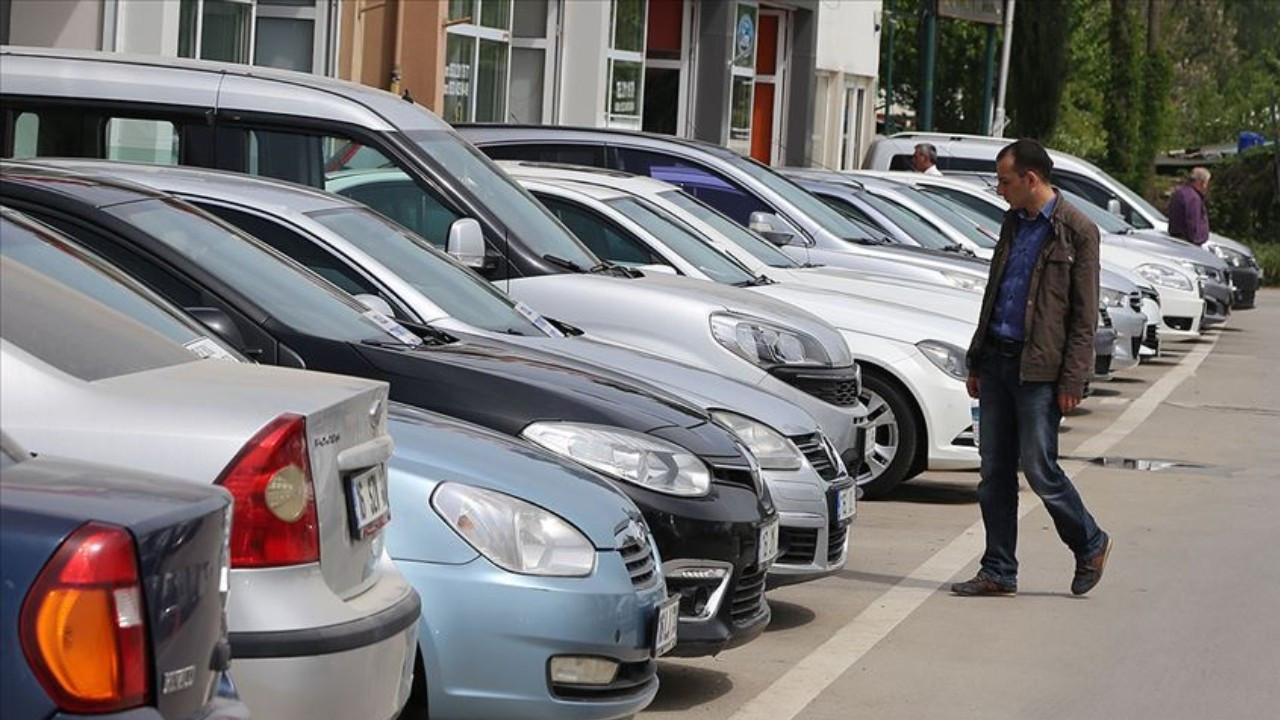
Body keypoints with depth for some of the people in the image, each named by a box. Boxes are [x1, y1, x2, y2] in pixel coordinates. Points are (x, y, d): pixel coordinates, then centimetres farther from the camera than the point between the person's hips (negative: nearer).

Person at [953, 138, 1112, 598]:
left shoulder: (1077, 231, -8)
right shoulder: (1013, 223, 15)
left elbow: (1084, 315, -9)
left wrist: (1072, 380, -13)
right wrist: (977, 361, 18)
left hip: (1039, 369, -7)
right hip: (997, 359, 7)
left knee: (1039, 469, -4)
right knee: (994, 472, 6)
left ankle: (1091, 545, 17)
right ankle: (999, 572, 12)